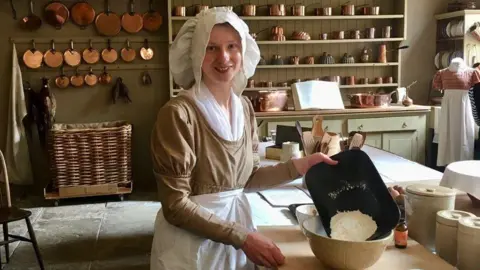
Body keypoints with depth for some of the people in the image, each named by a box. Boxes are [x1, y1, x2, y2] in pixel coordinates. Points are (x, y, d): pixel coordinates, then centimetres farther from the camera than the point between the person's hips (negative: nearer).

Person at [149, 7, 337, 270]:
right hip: (191, 241, -6)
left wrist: (300, 165, -1)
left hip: (237, 225, 6)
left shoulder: (245, 108, 1)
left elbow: (246, 178, 9)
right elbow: (176, 205, -19)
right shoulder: (178, 113, -19)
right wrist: (242, 237, -19)